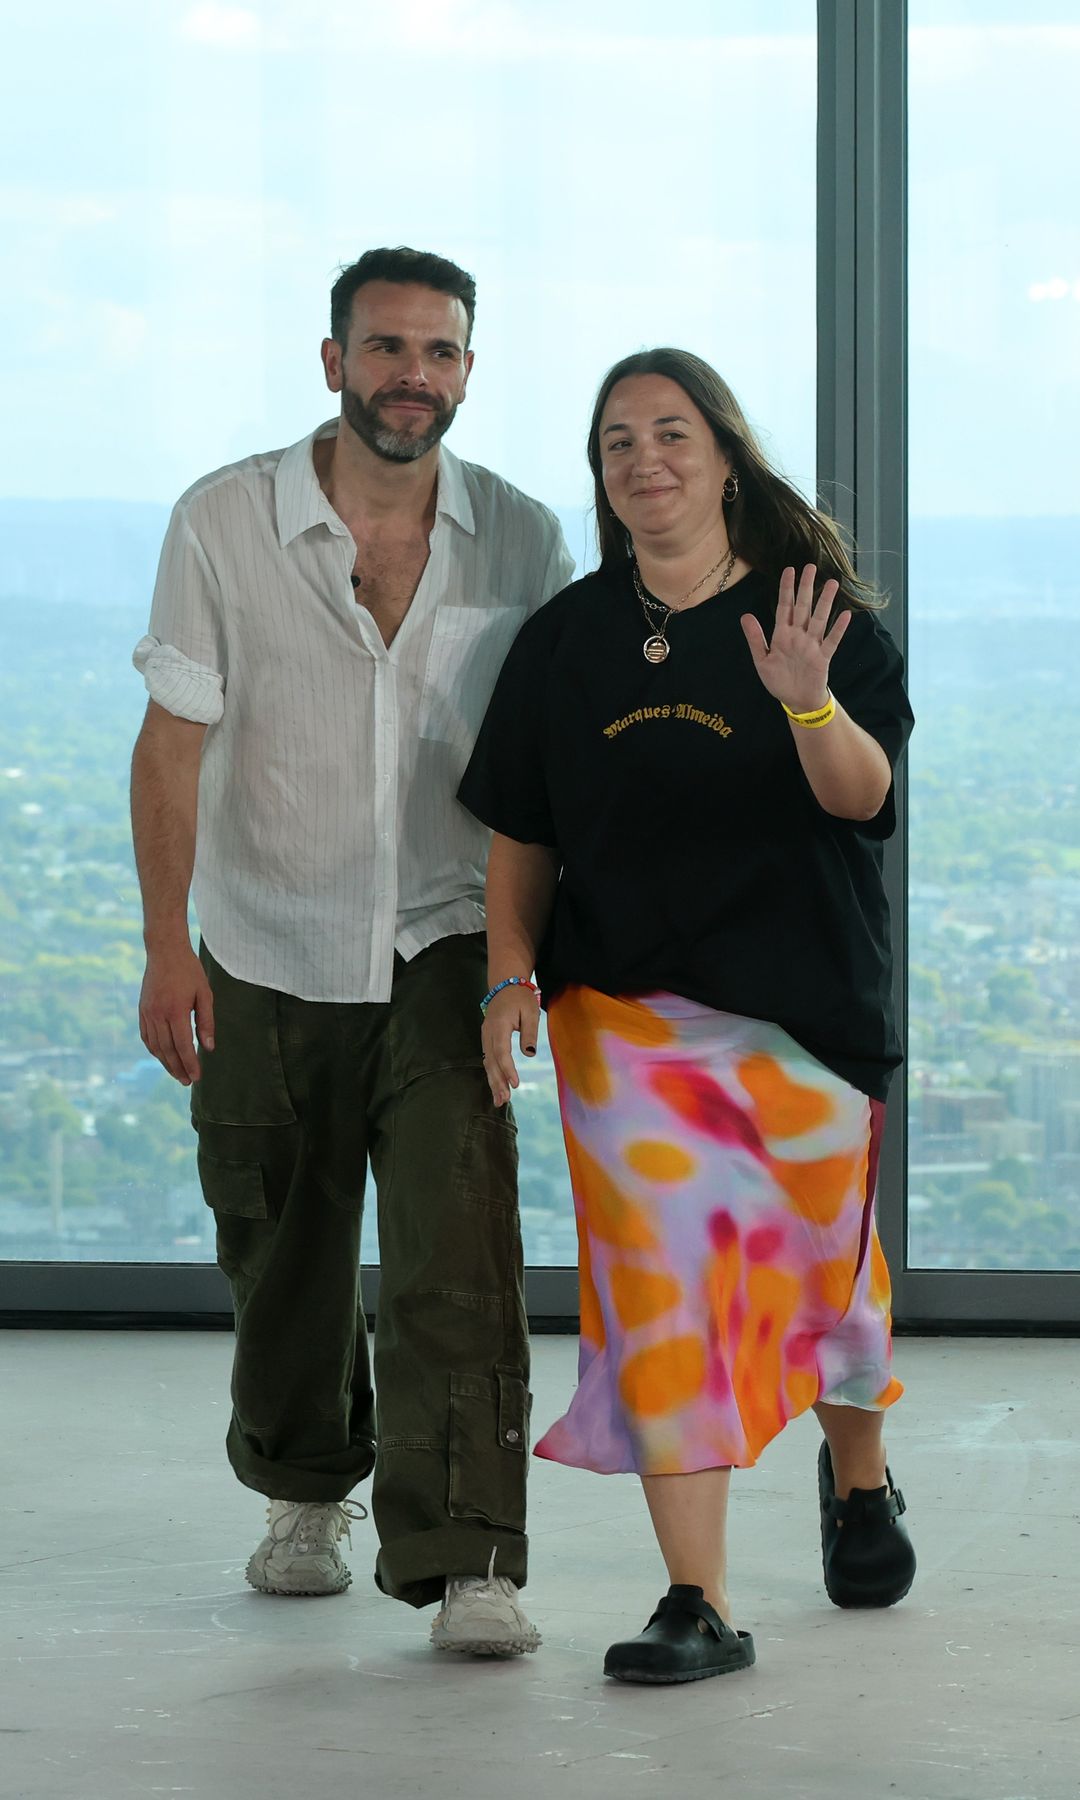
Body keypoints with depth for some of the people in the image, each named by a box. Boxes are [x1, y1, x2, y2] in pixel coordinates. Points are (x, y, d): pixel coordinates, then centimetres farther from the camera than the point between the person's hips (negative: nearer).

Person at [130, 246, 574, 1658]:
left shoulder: (523, 542, -3)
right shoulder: (225, 523, -8)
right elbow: (174, 739, -6)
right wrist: (165, 945, -12)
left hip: (441, 955, 0)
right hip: (264, 960, 0)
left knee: (456, 1259, -14)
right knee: (282, 1262, 13)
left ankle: (467, 1566, -12)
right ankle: (306, 1494, 39)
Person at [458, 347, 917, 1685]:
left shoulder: (822, 619, -4)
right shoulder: (566, 640, 6)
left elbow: (862, 793, -18)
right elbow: (520, 835, 10)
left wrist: (808, 702, -37)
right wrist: (510, 978, -2)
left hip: (803, 998, -2)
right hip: (623, 1009, 2)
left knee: (822, 1262, 12)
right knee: (660, 1285, -6)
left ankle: (857, 1475, 43)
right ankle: (697, 1602, -4)